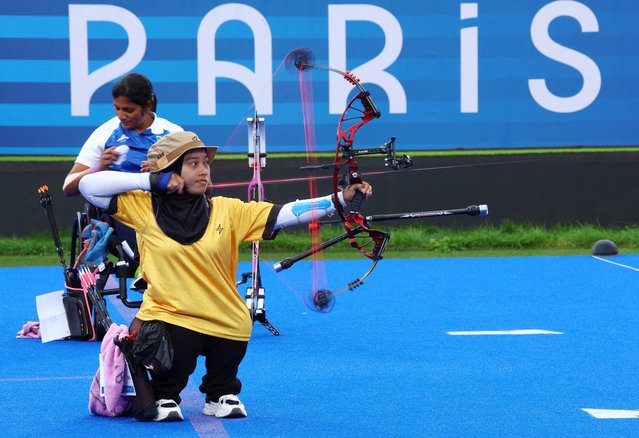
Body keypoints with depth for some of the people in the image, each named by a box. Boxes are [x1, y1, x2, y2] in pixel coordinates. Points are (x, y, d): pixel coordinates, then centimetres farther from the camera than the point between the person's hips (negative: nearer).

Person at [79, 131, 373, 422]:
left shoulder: (226, 211, -1)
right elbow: (88, 186, -8)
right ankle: (164, 398, 16)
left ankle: (220, 395, 45)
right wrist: (150, 181, -12)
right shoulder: (143, 207, -4)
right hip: (168, 318, -2)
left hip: (226, 324, 3)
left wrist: (340, 200, -17)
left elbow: (285, 214, -7)